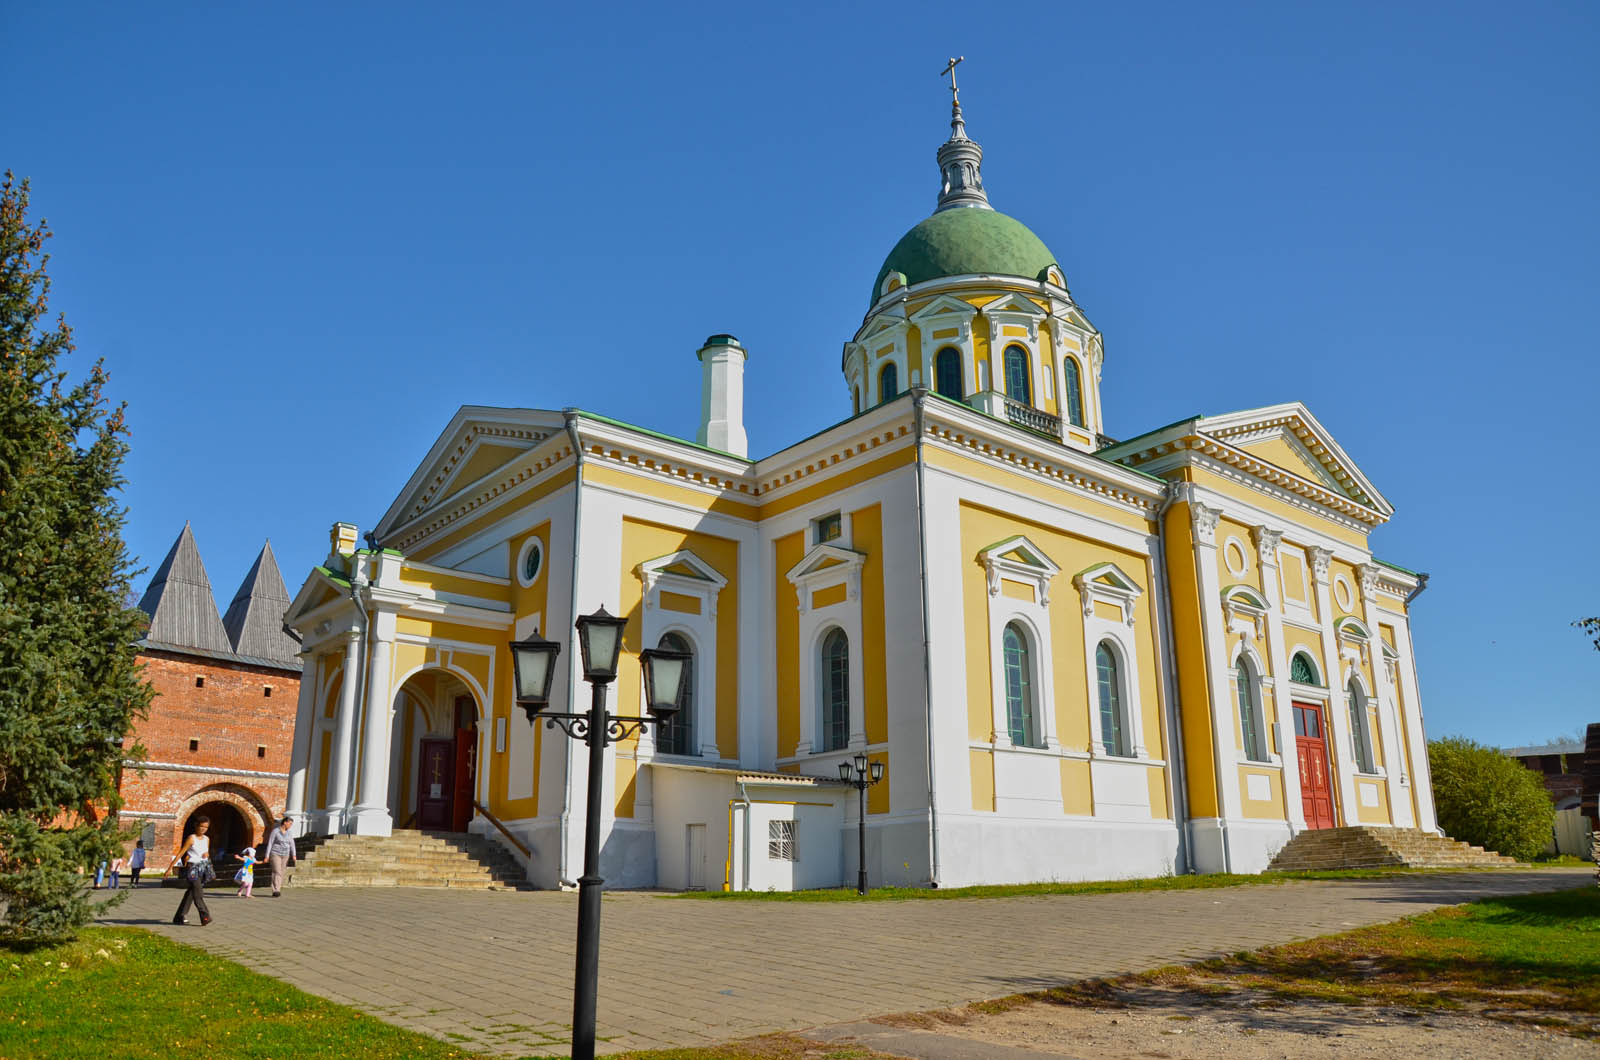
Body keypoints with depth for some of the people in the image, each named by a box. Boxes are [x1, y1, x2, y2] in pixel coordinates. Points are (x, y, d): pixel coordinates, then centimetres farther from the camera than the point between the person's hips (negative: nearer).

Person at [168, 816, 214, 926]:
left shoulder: (207, 839, 12)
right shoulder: (191, 838, -5)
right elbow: (181, 853, -7)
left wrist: (207, 854, -1)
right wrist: (170, 867, -9)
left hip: (203, 868, 6)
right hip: (192, 868, -6)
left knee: (191, 892, 7)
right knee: (198, 892, -13)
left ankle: (180, 916, 14)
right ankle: (205, 916, -18)